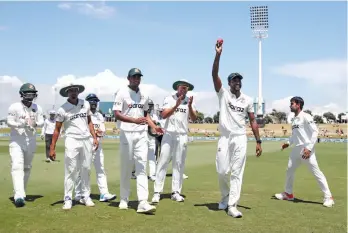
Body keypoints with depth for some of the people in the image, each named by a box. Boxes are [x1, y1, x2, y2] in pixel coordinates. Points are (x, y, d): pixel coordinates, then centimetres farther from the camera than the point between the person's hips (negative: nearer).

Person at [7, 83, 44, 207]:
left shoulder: (37, 108, 3)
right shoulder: (14, 107, -8)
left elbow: (41, 122, 0)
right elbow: (9, 122, -9)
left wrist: (35, 124, -23)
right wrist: (22, 124, -27)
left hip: (31, 141, 5)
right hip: (16, 141, -4)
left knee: (27, 168, 13)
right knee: (17, 166, -16)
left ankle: (21, 192, 29)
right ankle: (19, 196, -25)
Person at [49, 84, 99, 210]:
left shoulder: (85, 104, 7)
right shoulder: (63, 109, -4)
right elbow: (57, 129, -1)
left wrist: (95, 137, 6)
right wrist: (52, 148, -5)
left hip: (87, 140, 4)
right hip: (72, 140, -4)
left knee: (86, 169, 8)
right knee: (71, 170, -5)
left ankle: (85, 196, 18)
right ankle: (68, 199, 2)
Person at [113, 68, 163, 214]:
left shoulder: (144, 96, 13)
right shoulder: (122, 94, -3)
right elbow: (117, 114, -12)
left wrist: (153, 126, 6)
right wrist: (134, 120, -26)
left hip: (142, 134, 4)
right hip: (127, 133, -4)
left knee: (142, 167, -6)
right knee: (126, 167, 5)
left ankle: (143, 202, -12)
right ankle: (124, 199, 20)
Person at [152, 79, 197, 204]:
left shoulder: (189, 100, 8)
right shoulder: (169, 99, 1)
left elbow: (194, 118, -2)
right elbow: (164, 115, -11)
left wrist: (190, 106, -18)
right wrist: (176, 105, -22)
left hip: (182, 135, 3)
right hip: (169, 134, -2)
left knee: (179, 164, 4)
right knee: (163, 162, -4)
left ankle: (176, 192, 9)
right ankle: (157, 192, -3)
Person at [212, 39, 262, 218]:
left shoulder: (247, 100, 7)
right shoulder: (223, 94, 0)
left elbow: (253, 121, 9)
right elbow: (214, 75, -14)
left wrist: (258, 141, 1)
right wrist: (218, 54, -26)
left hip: (240, 138, 1)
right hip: (225, 138, -1)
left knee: (237, 172, -2)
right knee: (222, 171, -1)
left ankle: (232, 205, 1)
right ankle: (225, 196, 27)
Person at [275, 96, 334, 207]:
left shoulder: (306, 117, -11)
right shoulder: (294, 119, 13)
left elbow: (315, 132, -15)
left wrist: (309, 147, -21)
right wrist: (289, 143, 12)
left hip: (306, 149, -9)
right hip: (296, 149, 9)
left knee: (316, 172, -8)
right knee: (290, 170, 14)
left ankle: (328, 197, -1)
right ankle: (288, 193, 30)